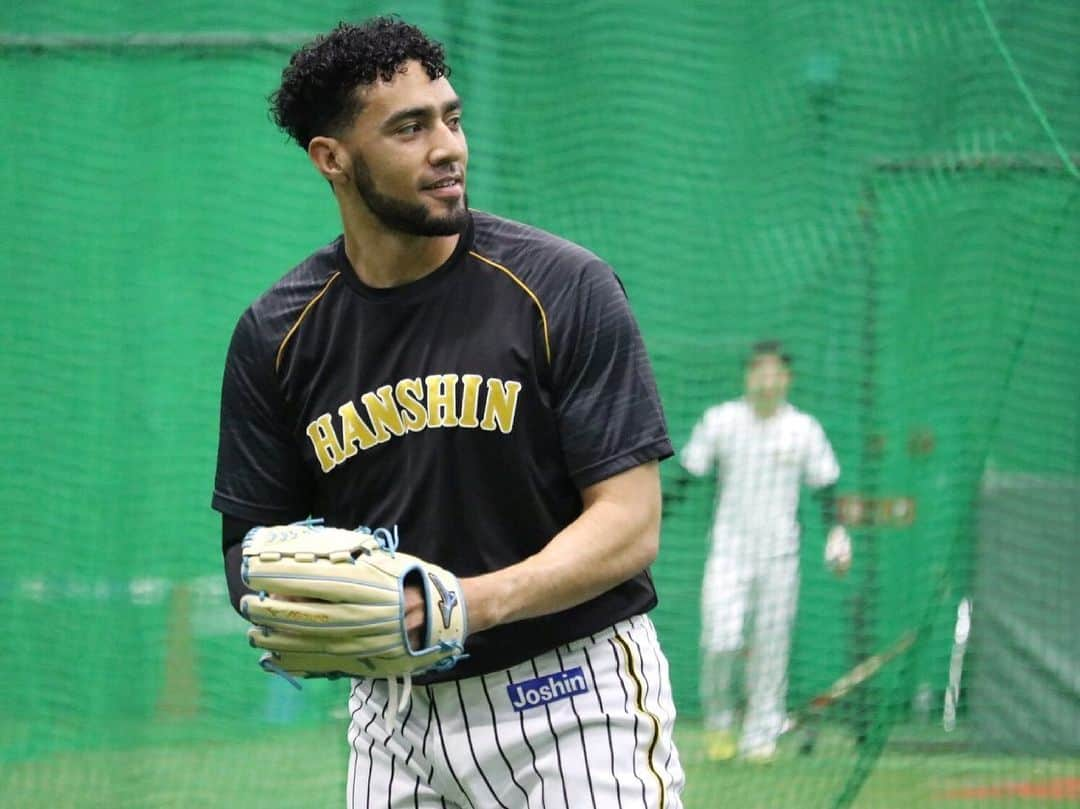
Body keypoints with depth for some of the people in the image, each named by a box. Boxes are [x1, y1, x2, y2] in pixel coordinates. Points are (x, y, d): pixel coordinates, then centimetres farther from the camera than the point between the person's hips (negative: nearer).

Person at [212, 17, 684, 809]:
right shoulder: (276, 333, 2)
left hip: (573, 700, -3)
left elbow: (630, 525, -12)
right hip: (394, 712, 3)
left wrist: (474, 604, -26)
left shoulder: (564, 289, -8)